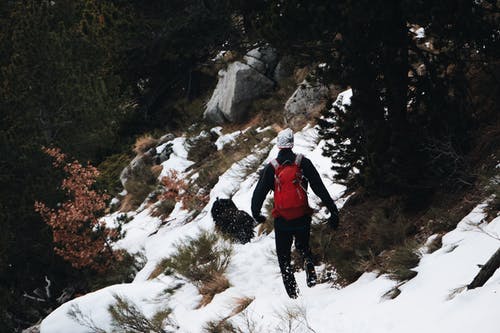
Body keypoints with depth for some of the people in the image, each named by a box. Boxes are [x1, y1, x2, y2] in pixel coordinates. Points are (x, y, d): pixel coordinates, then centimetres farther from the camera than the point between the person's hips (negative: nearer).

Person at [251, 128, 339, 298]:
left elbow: (259, 192, 0)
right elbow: (320, 188, -6)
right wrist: (332, 209, -3)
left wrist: (256, 213, 15)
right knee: (303, 246, 25)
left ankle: (292, 290, 1)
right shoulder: (303, 163, -4)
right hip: (303, 217, 1)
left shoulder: (271, 168, -4)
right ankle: (309, 263, -7)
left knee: (284, 255, 11)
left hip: (282, 219, -1)